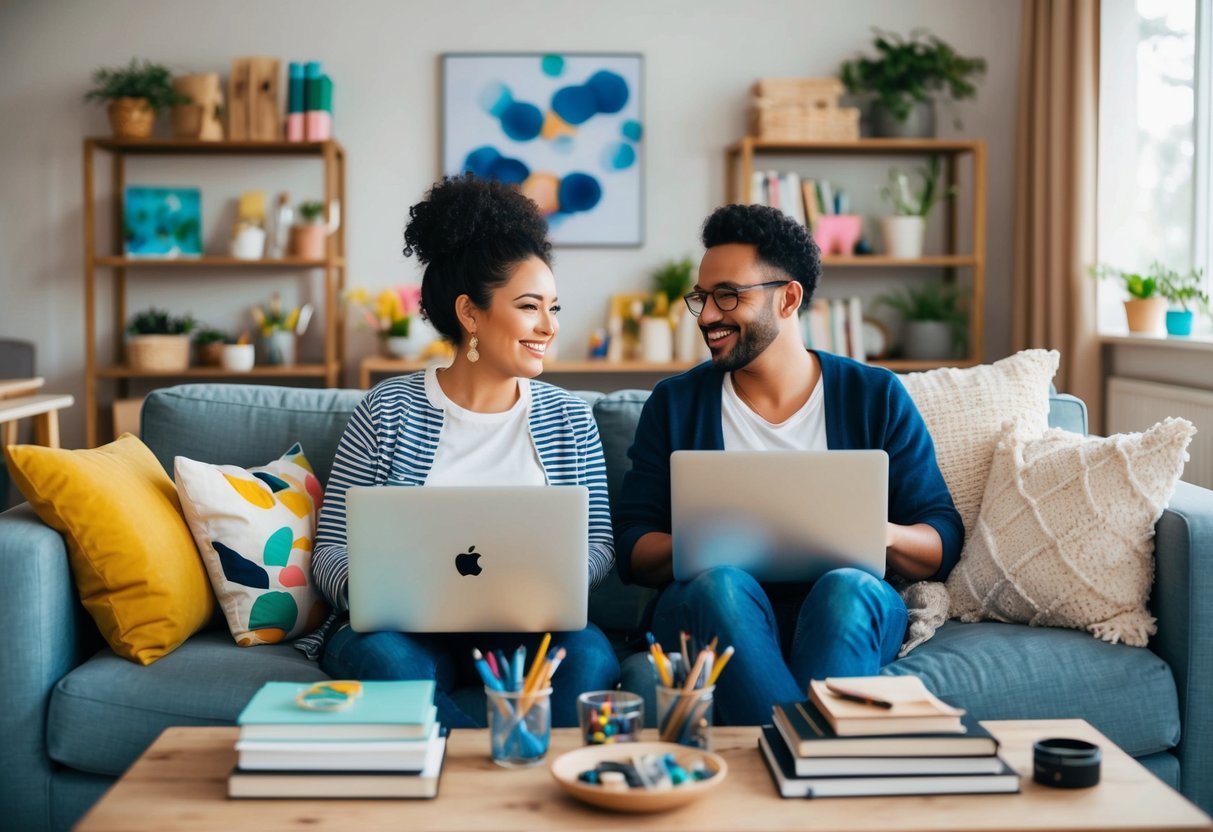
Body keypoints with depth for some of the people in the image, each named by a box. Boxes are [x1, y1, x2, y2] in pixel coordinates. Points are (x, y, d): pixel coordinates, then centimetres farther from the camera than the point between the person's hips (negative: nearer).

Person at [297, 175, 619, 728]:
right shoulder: (389, 411, 4)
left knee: (590, 655, -31)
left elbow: (599, 545, 9)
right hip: (407, 628, -1)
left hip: (523, 631, 1)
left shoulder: (569, 420, 12)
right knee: (385, 657, -35)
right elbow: (332, 546, 3)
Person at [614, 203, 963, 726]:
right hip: (708, 610, 1)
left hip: (846, 612, 0)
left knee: (846, 587, -34)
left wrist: (884, 535, -16)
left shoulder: (876, 397, 11)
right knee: (720, 584, -34)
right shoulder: (674, 404, 13)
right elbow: (632, 548, 7)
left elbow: (943, 541, 8)